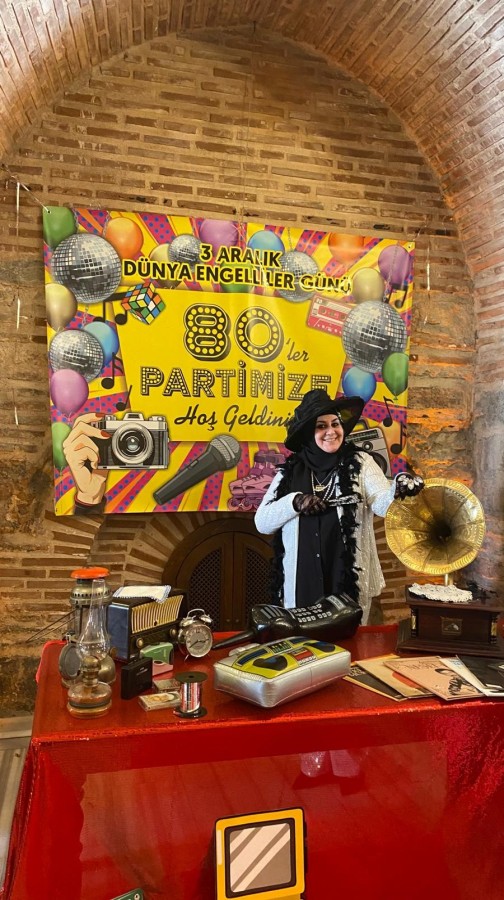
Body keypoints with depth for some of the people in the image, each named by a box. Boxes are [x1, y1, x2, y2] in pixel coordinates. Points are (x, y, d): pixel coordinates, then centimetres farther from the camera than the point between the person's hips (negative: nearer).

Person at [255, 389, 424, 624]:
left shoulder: (360, 463, -1)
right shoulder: (290, 472, 3)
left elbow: (382, 502, -16)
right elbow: (261, 522, 1)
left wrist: (399, 488, -37)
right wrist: (295, 502, -15)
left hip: (350, 582, -1)